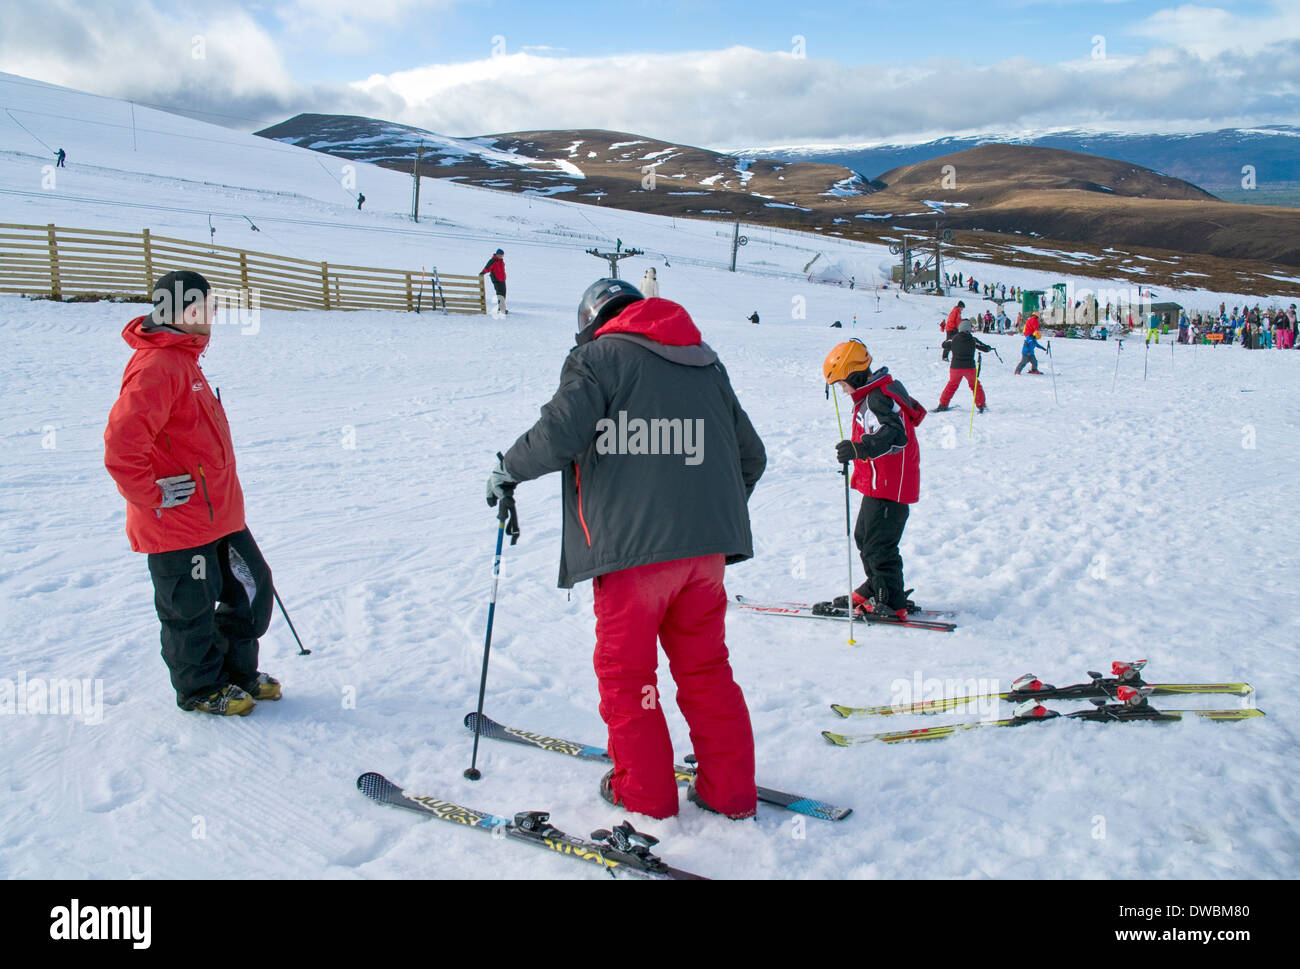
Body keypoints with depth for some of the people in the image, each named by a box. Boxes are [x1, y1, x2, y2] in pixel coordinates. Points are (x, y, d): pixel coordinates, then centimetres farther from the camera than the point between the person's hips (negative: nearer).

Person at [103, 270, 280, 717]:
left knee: (253, 588, 16)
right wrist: (153, 498, -20)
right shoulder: (156, 366, -20)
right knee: (191, 610, 7)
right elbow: (122, 442, -29)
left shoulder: (183, 360, 13)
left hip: (219, 515, 10)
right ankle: (201, 688, 26)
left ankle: (238, 672, 33)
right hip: (179, 524, -10)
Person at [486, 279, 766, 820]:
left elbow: (559, 436, -13)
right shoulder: (706, 364, 19)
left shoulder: (599, 356, 1)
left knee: (624, 672, 11)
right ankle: (730, 792, 22)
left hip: (632, 546, -6)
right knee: (705, 668, 16)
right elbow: (751, 455, 20)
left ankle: (644, 793, 19)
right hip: (708, 544, 6)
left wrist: (508, 470, 5)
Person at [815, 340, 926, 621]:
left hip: (888, 487, -11)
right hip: (880, 484, 11)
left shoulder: (877, 399, -20)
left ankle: (892, 605, 3)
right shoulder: (877, 394, 13)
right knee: (864, 537, 20)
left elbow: (894, 435, -35)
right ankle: (874, 590, 33)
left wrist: (860, 448, -50)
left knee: (878, 545, -6)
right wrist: (858, 450, 46)